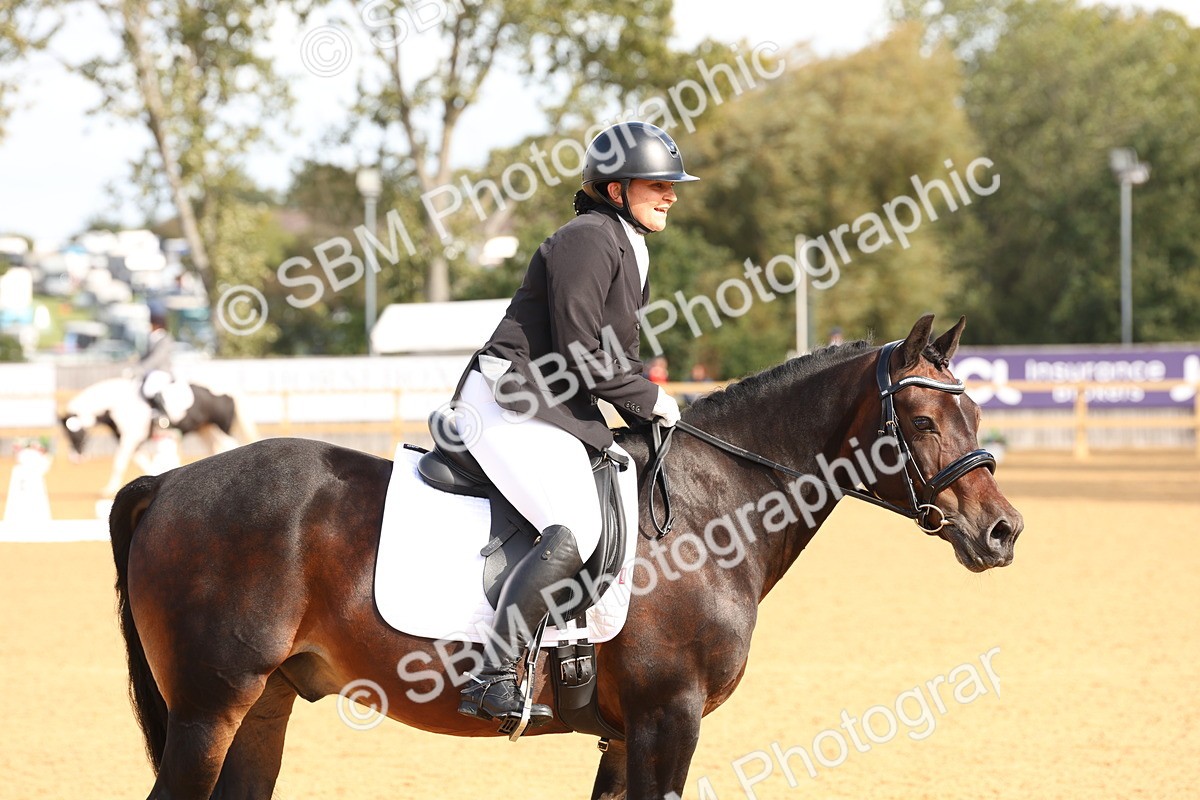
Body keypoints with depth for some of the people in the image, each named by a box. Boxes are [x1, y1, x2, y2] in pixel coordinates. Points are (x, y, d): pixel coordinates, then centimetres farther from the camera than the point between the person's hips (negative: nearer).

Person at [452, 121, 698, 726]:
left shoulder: (629, 249, 19)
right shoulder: (589, 239, -13)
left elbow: (615, 356, 22)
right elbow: (581, 354, -18)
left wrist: (648, 412, 7)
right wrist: (650, 402, -7)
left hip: (558, 414, 11)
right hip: (510, 402, -11)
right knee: (576, 532, -26)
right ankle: (492, 678, -29)